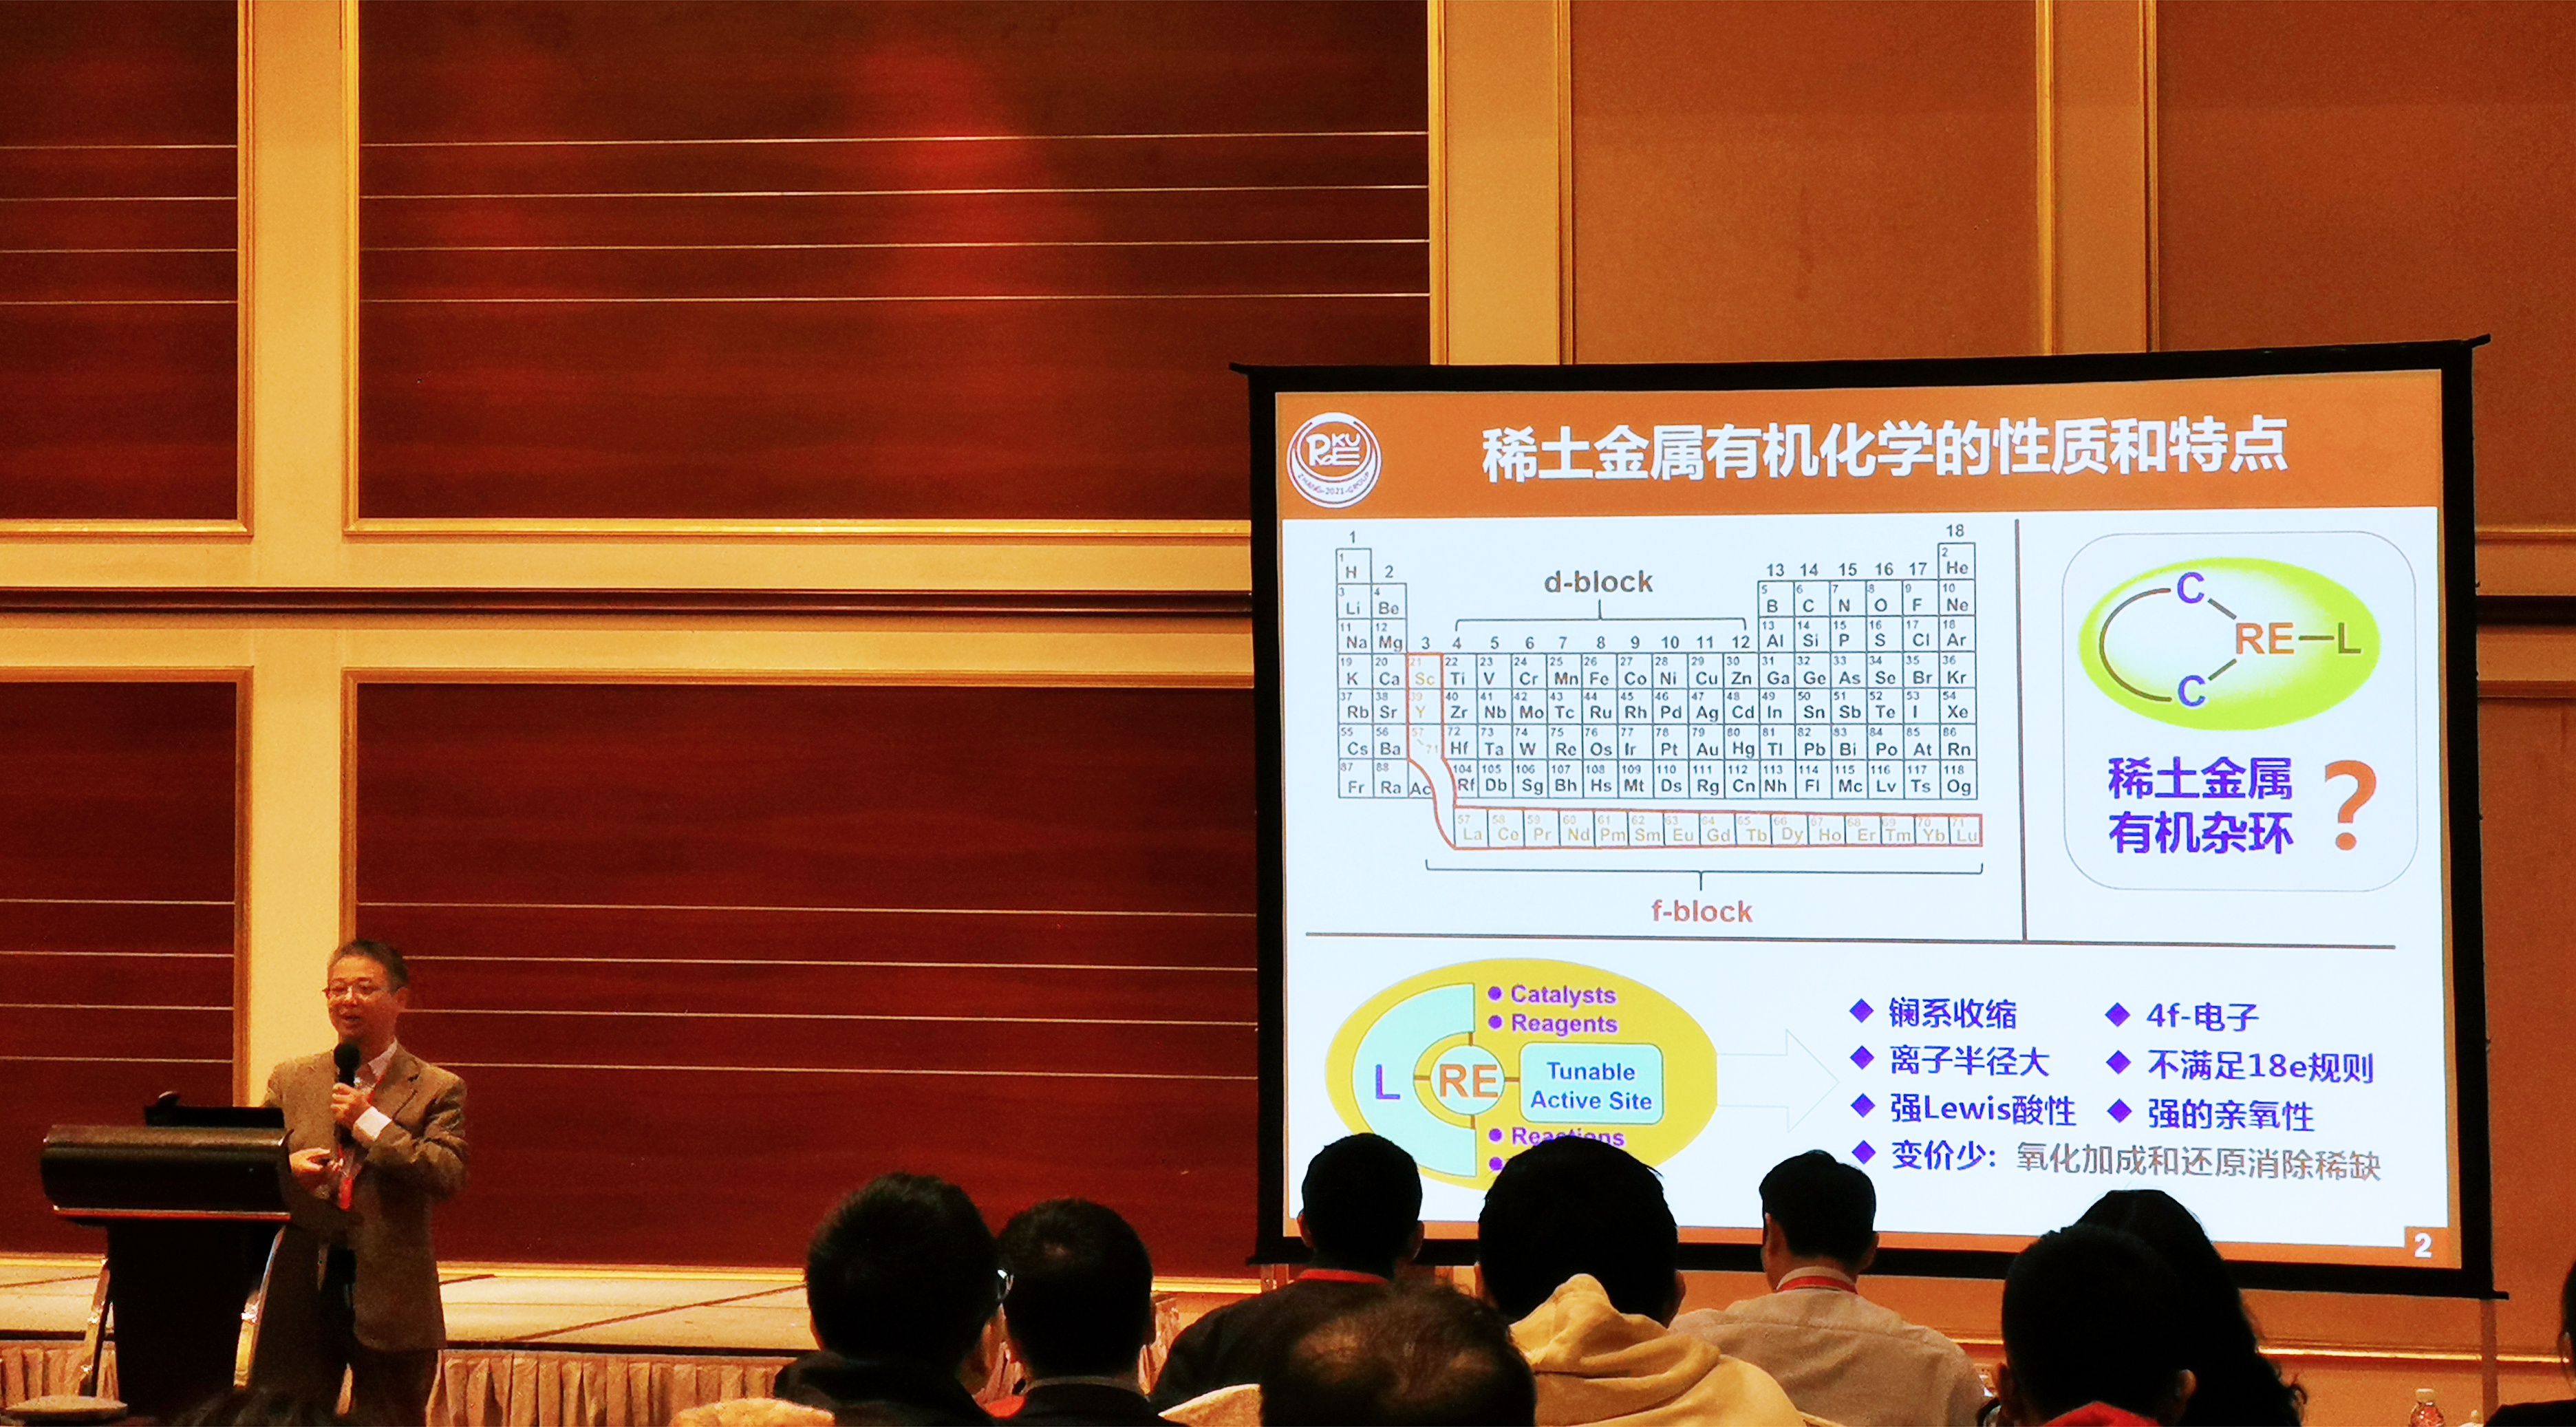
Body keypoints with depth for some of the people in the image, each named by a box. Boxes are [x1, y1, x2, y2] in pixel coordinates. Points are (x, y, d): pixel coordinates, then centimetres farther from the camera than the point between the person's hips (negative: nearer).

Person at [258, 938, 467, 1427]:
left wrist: (369, 1121, -13)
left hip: (391, 1300, -2)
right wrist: (286, 1167, -10)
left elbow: (448, 1177, -11)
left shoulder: (437, 1090, 2)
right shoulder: (289, 1080, 12)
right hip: (302, 1288, 2)